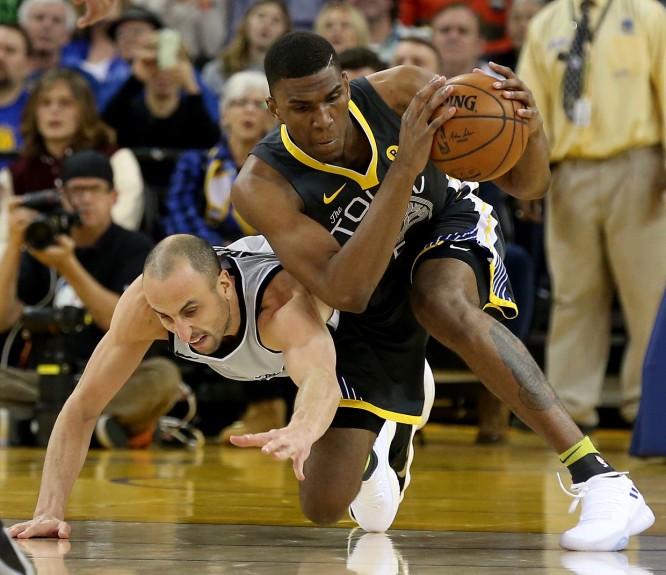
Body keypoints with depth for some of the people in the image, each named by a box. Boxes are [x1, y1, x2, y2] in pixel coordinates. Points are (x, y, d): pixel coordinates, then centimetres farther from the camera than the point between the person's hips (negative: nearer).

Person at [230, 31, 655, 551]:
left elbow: (528, 186, -20)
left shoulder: (401, 93, -27)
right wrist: (404, 169, -53)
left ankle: (603, 481, -45)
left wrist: (531, 131, -45)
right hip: (369, 311, 1)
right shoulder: (262, 186, -33)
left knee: (442, 304, -39)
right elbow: (345, 293, -44)